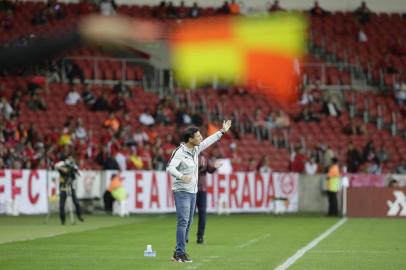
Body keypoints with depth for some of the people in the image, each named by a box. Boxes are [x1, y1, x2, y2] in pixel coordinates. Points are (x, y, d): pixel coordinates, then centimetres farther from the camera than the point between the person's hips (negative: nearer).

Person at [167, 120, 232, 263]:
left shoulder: (195, 149, 8)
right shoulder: (180, 152, -17)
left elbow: (208, 141, 23)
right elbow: (170, 167, -28)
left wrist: (222, 131, 27)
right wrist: (181, 176, -44)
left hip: (192, 192, 9)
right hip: (181, 191, -9)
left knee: (188, 223, 8)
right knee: (183, 222, -14)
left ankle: (178, 253, 12)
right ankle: (180, 253, -15)